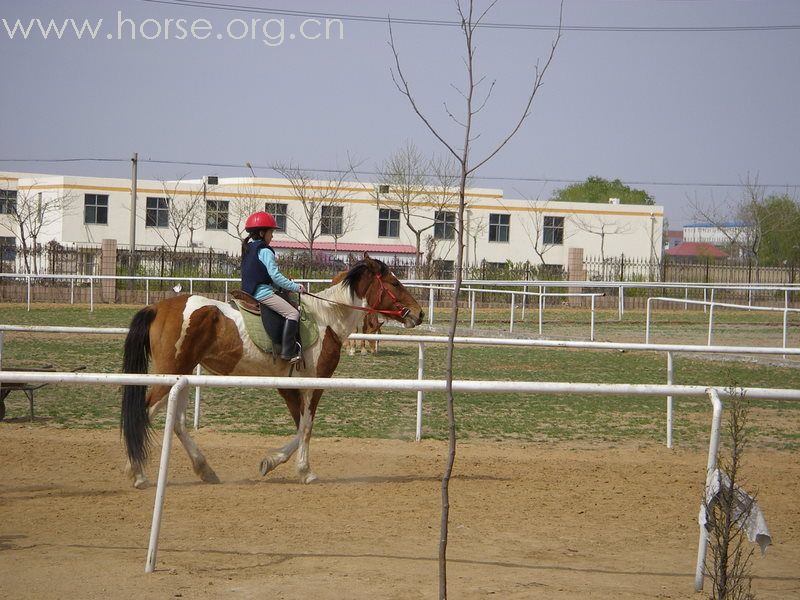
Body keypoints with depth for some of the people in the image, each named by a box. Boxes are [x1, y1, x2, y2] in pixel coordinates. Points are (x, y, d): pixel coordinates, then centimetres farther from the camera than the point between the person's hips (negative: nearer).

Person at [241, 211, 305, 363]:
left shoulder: (247, 249, 16)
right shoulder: (265, 252, -13)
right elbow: (275, 276, -19)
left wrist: (286, 284, 18)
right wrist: (295, 286, -10)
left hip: (250, 292, 10)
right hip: (263, 292, -10)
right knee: (293, 313, -13)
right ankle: (287, 352, -21)